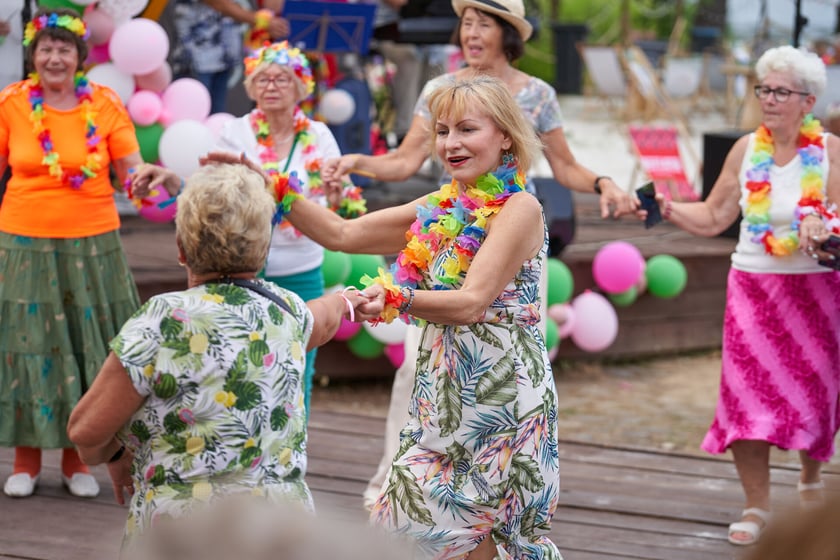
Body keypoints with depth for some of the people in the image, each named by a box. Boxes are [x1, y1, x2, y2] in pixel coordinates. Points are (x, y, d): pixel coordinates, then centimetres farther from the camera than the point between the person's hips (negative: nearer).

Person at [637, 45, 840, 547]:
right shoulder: (747, 149, 3)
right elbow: (713, 217, 6)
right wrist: (669, 210, -9)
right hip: (753, 284, 2)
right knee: (746, 393, -5)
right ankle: (757, 506, 5)